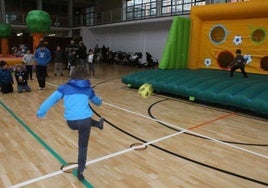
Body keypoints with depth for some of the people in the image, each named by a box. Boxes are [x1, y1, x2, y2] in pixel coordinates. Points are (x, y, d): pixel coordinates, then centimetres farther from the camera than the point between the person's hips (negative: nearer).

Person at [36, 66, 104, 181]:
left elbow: (52, 99, 1)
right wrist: (100, 100, 57)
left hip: (71, 122, 1)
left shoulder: (65, 87, 11)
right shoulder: (88, 89, 14)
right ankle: (80, 171, 24)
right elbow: (97, 102, 33)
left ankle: (98, 124, 53)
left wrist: (40, 112, 3)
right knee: (83, 147, 18)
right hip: (84, 120, 0)